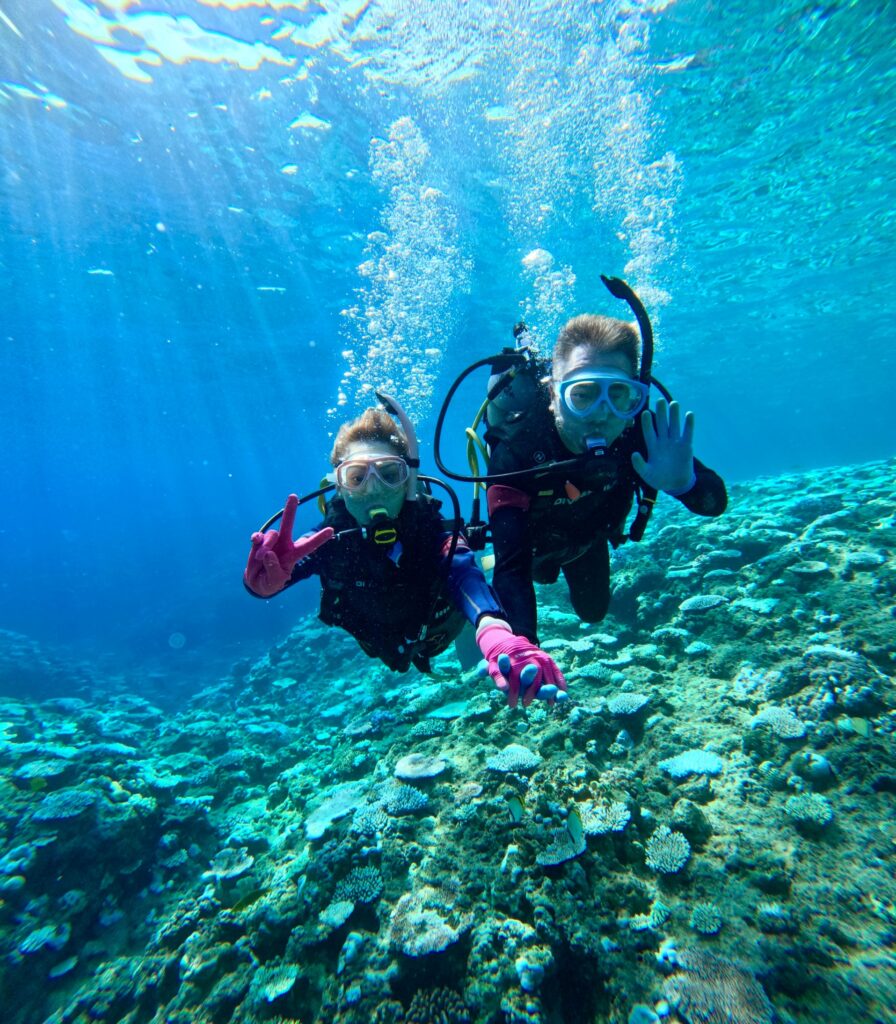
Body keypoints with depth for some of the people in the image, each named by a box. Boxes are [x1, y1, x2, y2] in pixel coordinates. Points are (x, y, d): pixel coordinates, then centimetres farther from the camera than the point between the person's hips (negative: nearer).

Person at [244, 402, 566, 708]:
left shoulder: (431, 529, -41)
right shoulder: (330, 538, -36)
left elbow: (466, 578, -62)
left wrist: (493, 630, -85)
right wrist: (266, 579, -78)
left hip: (437, 632, -2)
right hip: (377, 644, 2)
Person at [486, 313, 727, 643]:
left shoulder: (640, 430, -36)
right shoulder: (515, 449, -46)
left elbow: (715, 502, -33)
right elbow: (511, 569, -51)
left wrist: (683, 482, -58)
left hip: (589, 535, 3)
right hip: (534, 537, -2)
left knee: (592, 610, 27)